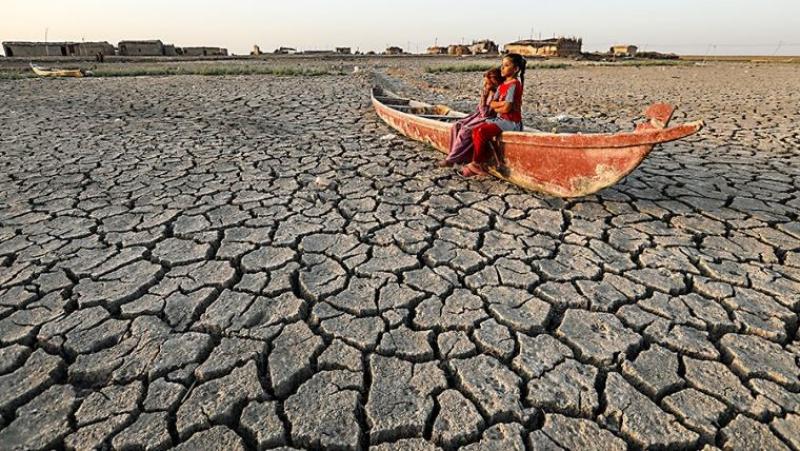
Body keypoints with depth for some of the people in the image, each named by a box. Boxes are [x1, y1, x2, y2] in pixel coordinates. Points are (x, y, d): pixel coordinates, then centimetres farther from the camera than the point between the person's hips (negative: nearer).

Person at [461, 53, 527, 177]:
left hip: (511, 122, -9)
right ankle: (482, 164, -7)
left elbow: (506, 108, -20)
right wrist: (503, 103, -10)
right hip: (501, 119, 9)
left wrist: (496, 106, -3)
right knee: (476, 130, -7)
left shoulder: (514, 84, -12)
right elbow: (492, 104, 7)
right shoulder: (502, 85, 14)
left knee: (482, 132, -23)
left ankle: (476, 164, -8)